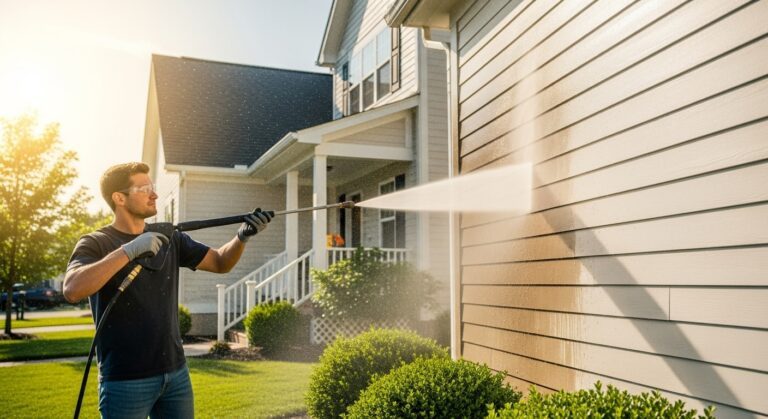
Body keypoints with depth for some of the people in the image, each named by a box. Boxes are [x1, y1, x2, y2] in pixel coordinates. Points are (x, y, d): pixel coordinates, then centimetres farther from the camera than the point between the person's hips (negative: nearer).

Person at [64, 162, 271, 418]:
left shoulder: (170, 239, 7)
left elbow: (220, 262, 8)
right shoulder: (95, 244, -7)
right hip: (125, 381, -5)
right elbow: (72, 290, -25)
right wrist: (129, 250, -29)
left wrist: (242, 237, -11)